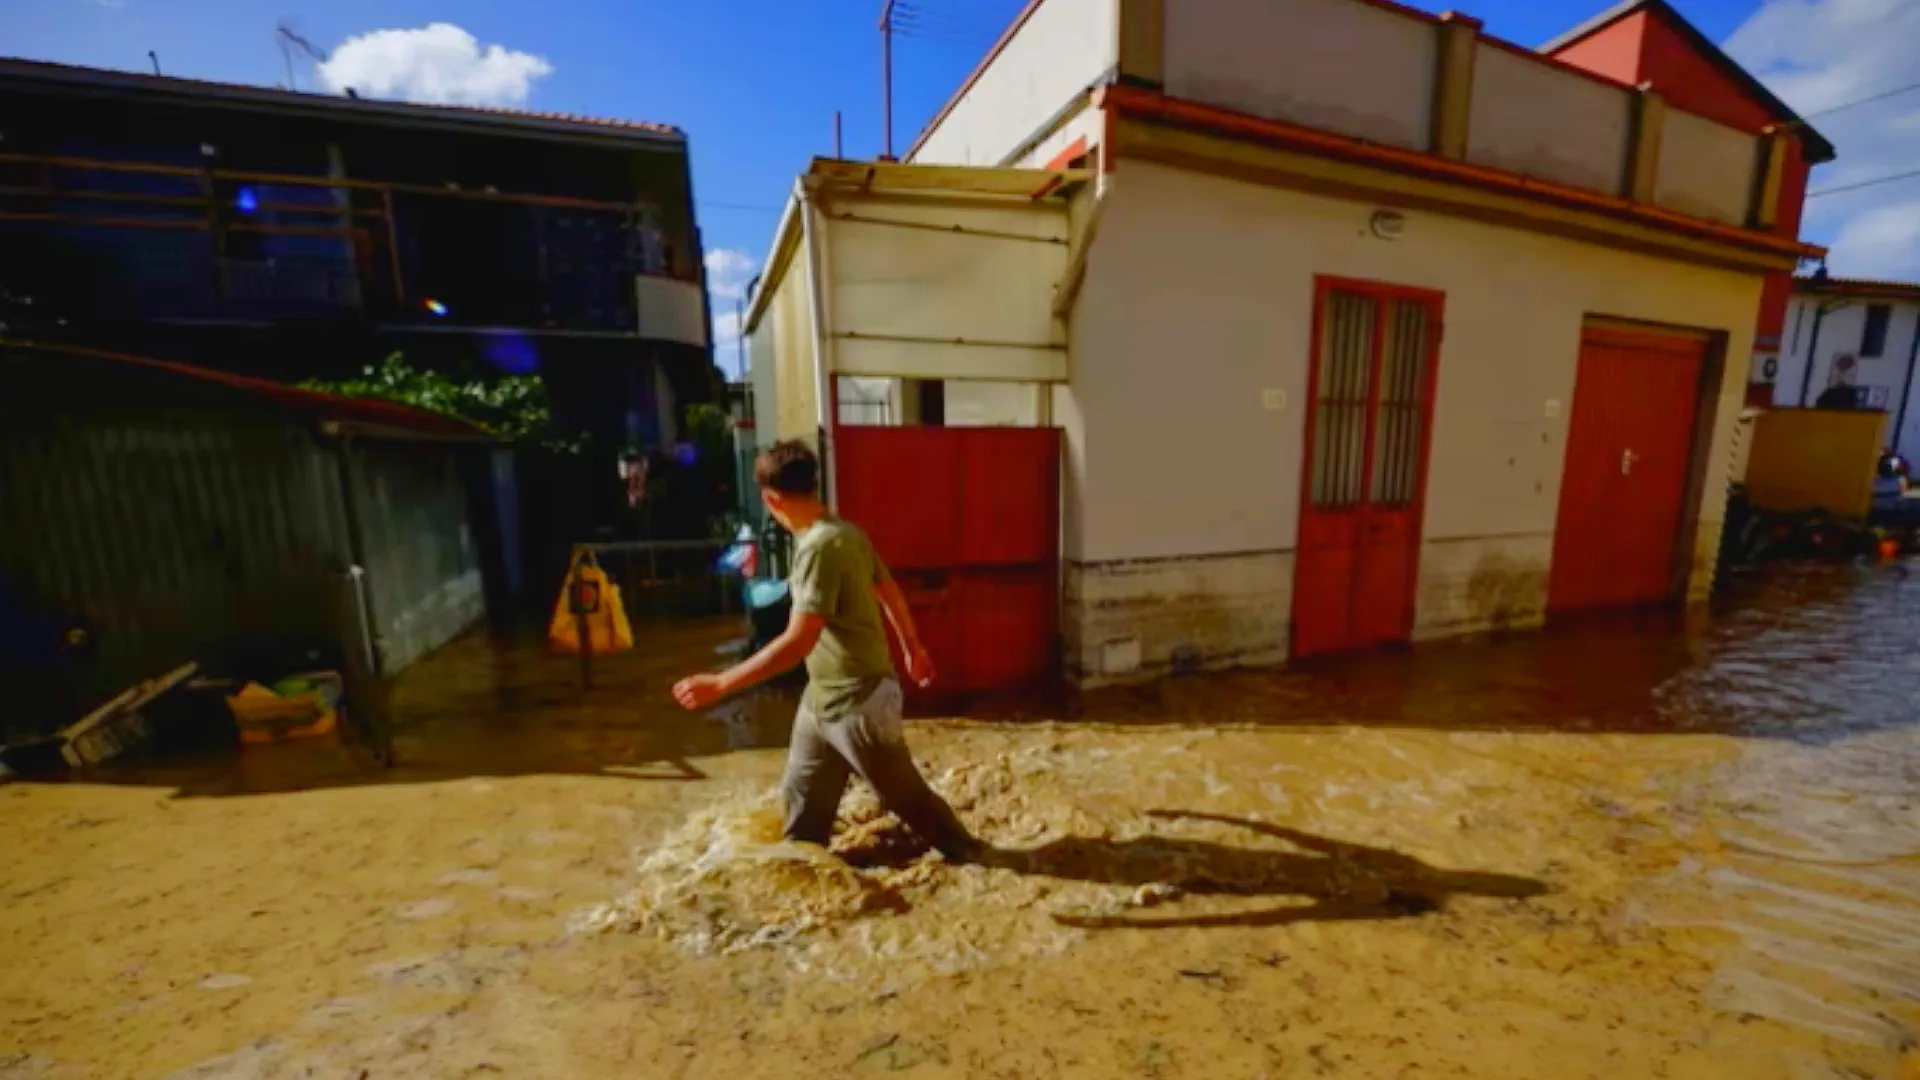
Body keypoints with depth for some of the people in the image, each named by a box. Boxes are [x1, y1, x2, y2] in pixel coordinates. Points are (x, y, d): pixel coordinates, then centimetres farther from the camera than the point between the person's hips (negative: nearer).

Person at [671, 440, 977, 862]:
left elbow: (798, 642, -31)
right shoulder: (844, 532, 2)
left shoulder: (820, 546, -27)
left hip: (858, 701, -9)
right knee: (802, 797, 21)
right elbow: (890, 592, 12)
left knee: (904, 795, 13)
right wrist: (913, 649, 24)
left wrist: (720, 684, -27)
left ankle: (965, 852, 36)